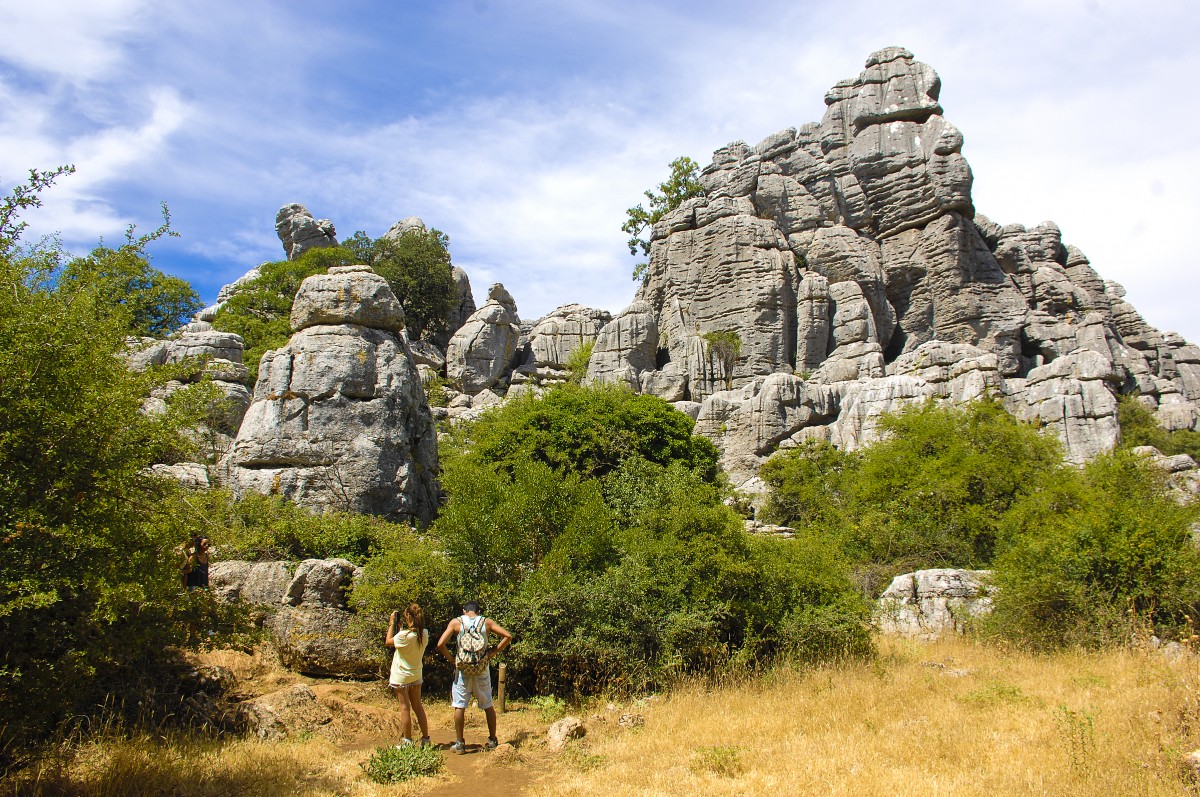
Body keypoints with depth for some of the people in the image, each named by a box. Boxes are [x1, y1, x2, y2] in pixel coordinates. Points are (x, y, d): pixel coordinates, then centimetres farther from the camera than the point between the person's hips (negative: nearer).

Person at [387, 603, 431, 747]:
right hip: (416, 674, 6)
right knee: (417, 706, 15)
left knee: (405, 708, 3)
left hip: (401, 676, -6)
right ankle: (425, 738, 19)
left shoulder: (405, 635, -25)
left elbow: (389, 642, -10)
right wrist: (400, 627, 10)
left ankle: (407, 741, 9)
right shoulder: (424, 634, -6)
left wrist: (392, 623, -4)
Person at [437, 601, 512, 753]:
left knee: (459, 706, 8)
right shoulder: (486, 622, 3)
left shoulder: (456, 622, 0)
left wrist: (451, 658, 3)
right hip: (482, 670, 2)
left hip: (463, 669, -2)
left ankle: (459, 743, 12)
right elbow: (508, 636, -3)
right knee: (488, 705, 14)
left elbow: (440, 645, -9)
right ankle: (492, 741, 20)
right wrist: (494, 652, 2)